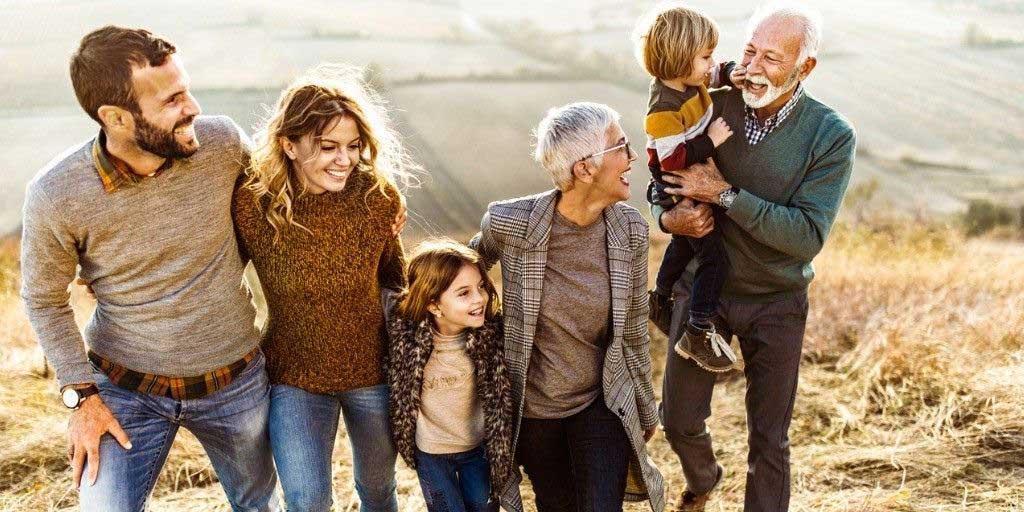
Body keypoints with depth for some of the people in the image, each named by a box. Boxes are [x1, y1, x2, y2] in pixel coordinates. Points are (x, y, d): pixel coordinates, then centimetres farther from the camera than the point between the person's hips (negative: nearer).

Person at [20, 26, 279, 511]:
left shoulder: (221, 140, -18)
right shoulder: (55, 196, -21)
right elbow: (43, 300, -5)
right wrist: (81, 397, -6)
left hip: (234, 378, 2)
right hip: (126, 385, -2)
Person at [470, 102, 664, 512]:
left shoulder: (630, 229, -11)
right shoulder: (509, 223, -21)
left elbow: (634, 328, 1)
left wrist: (645, 409, 10)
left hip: (603, 403, 1)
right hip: (533, 407, -1)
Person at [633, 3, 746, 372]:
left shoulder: (690, 79, -4)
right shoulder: (664, 110, -31)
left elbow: (714, 73, 15)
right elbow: (673, 160, -33)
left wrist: (730, 73, -7)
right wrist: (711, 140, -27)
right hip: (678, 193, -10)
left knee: (684, 245, 28)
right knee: (713, 257, -12)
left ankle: (661, 301, 49)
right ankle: (698, 334, -4)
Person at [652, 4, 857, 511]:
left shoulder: (832, 137, -15)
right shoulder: (710, 107, -10)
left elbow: (807, 236, -22)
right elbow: (661, 180, 3)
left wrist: (725, 194, -28)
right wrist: (669, 217, -20)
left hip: (776, 302, -1)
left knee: (769, 441, 7)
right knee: (679, 419, 9)